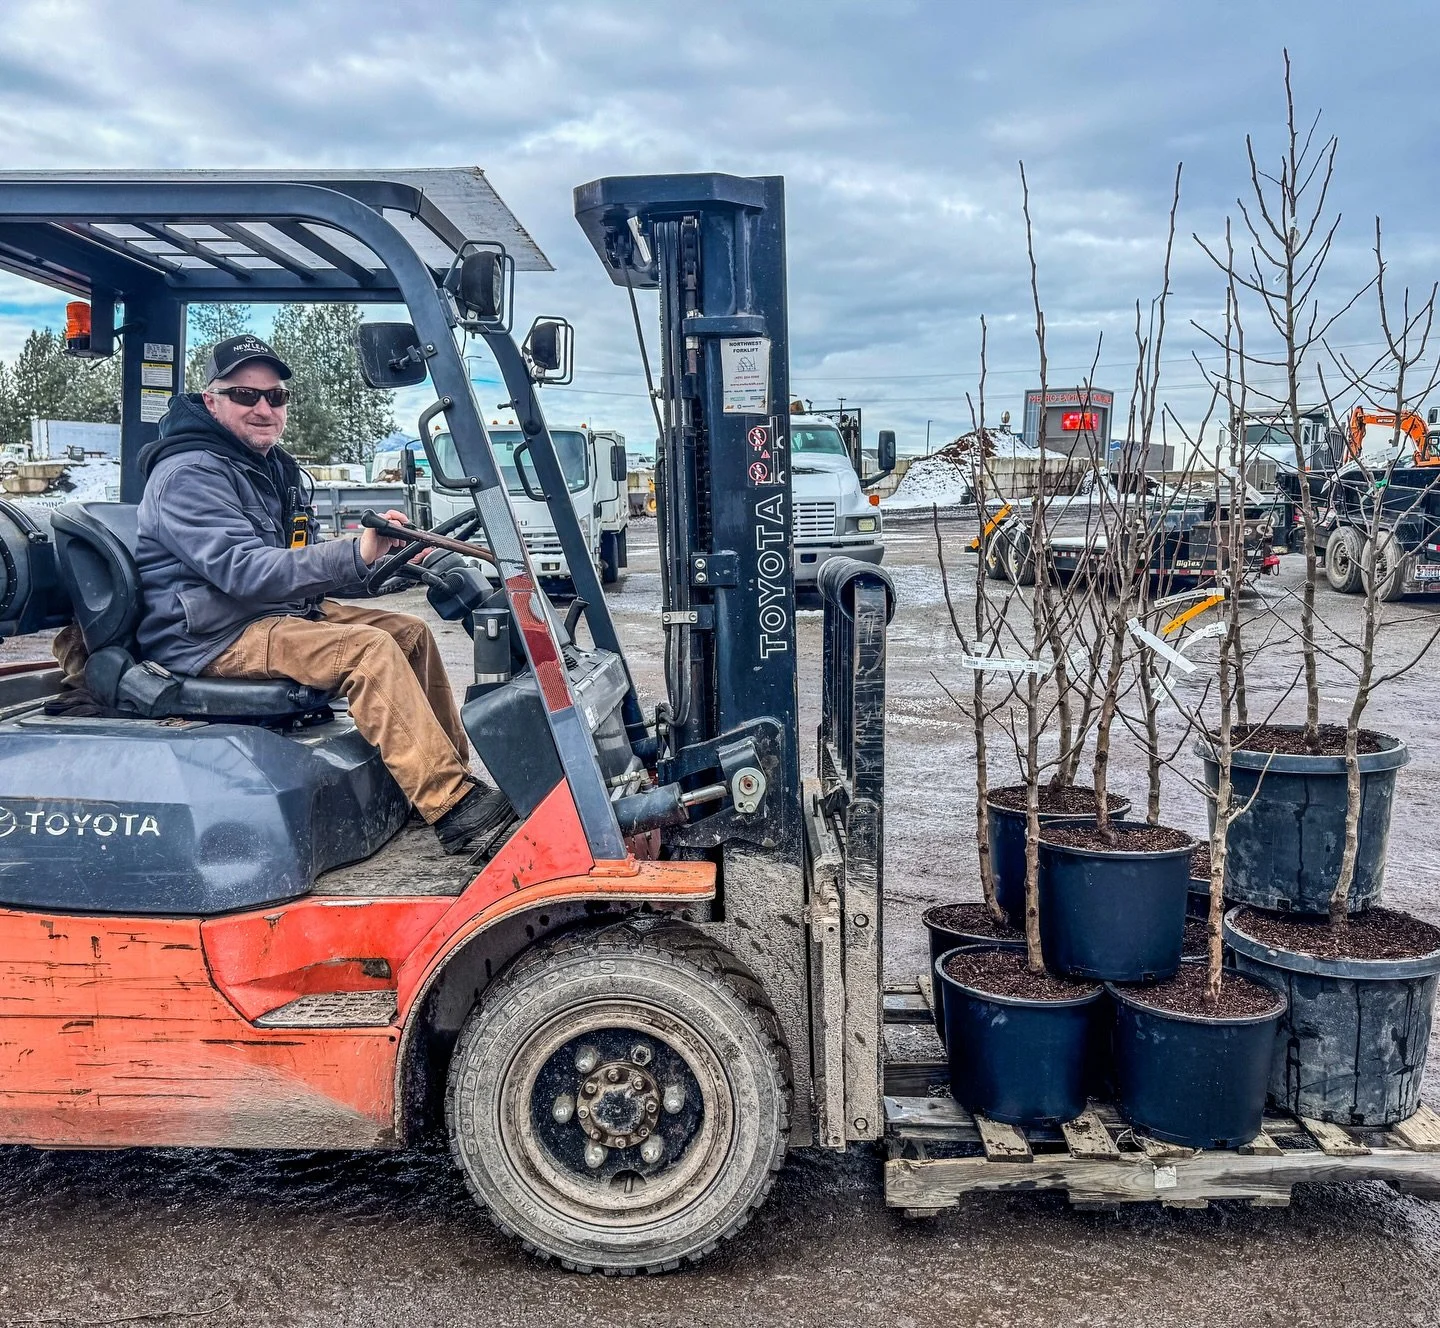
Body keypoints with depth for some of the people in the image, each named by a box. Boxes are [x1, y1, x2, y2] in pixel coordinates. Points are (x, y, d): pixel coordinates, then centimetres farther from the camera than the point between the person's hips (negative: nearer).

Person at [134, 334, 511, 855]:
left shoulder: (272, 467, 16)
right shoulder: (189, 474, -15)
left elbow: (292, 565, 18)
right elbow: (244, 570, -28)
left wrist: (376, 568, 0)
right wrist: (355, 555, -36)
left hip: (280, 613, 10)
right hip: (215, 637, -10)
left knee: (410, 632, 2)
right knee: (368, 649, -27)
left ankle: (456, 772, 4)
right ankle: (453, 810, -31)